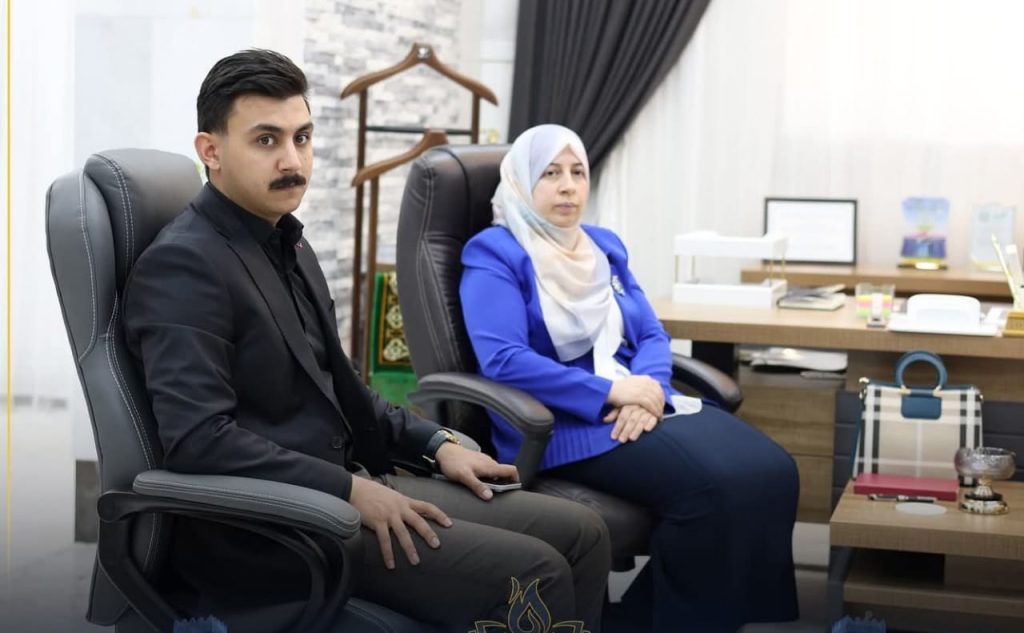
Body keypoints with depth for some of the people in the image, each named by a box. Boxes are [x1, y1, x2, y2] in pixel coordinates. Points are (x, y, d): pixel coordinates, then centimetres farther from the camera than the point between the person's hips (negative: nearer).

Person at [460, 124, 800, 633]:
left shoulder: (604, 246, 19)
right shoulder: (493, 254, -2)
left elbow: (652, 335, 13)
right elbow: (502, 360, -15)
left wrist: (646, 391, -11)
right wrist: (611, 391, -17)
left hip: (640, 406, 7)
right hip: (562, 424, -6)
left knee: (770, 472, -19)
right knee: (712, 485, -30)